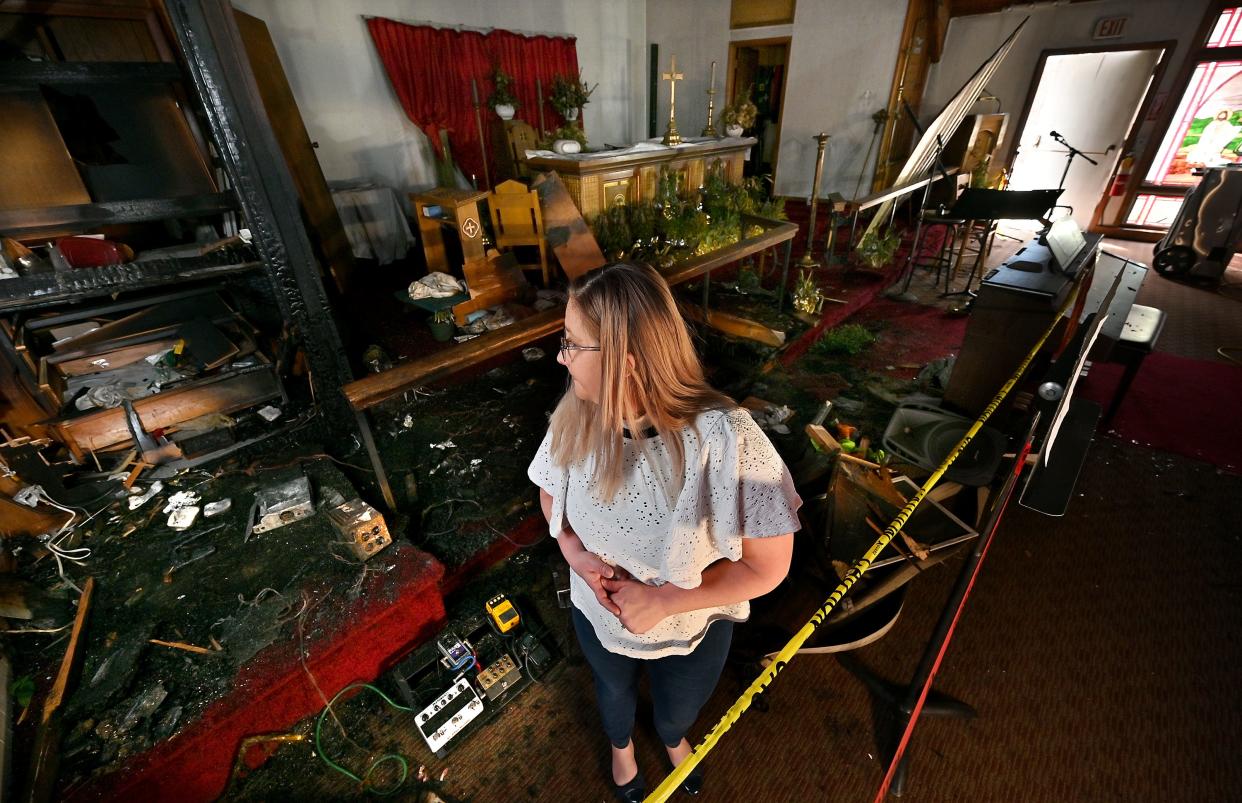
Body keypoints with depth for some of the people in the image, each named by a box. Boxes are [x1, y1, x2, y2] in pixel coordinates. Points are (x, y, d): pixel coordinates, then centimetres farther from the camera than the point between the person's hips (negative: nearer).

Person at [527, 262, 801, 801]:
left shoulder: (725, 438, -37)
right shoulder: (576, 418, -24)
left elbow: (768, 567, -25)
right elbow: (550, 490, -3)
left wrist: (662, 601, -29)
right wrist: (574, 551, -21)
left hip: (692, 631, -2)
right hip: (598, 616, 2)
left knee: (679, 708, 31)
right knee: (614, 690, 34)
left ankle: (673, 740, 72)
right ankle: (621, 744, 72)